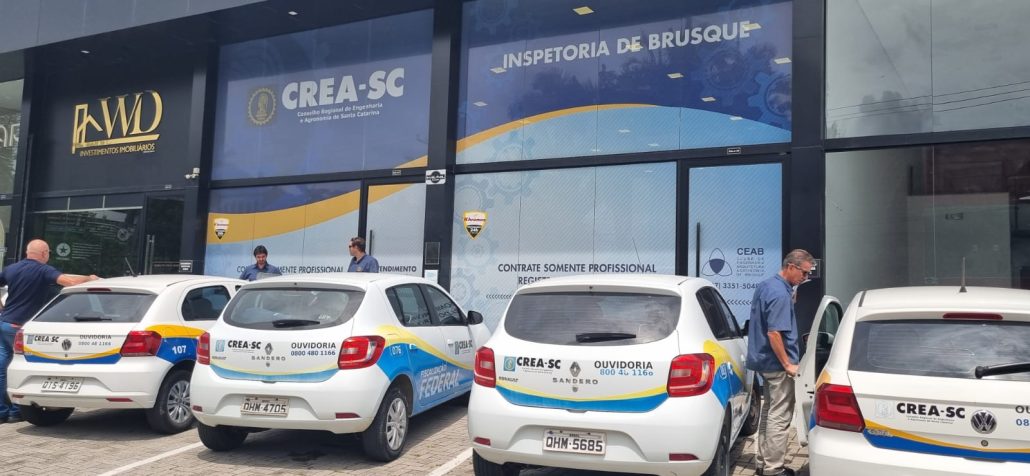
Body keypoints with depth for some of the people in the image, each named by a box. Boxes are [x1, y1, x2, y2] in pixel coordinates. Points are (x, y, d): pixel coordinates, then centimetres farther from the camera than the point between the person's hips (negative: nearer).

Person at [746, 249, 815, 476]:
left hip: (764, 361, 10)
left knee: (769, 411, 16)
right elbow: (774, 333, -25)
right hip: (777, 363, -10)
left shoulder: (765, 286, 10)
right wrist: (788, 365, -19)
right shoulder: (780, 293, -20)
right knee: (780, 416, -3)